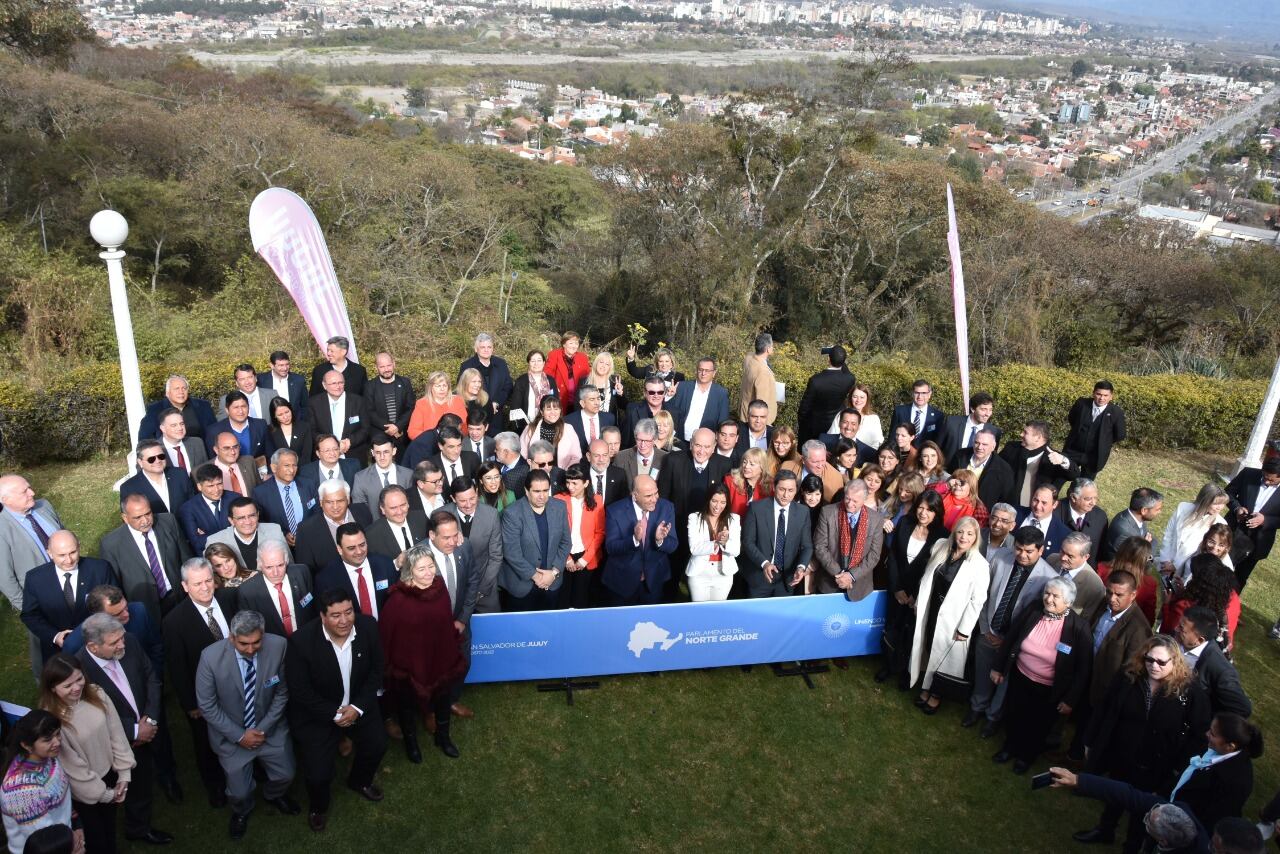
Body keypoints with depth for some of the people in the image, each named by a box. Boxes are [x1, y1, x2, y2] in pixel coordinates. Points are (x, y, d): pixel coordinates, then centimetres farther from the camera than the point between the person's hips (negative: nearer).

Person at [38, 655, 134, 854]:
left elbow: (116, 732, -5)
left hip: (109, 775, 4)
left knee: (110, 829, 25)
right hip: (84, 792, -4)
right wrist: (103, 793, -10)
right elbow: (73, 768, -20)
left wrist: (124, 773, -5)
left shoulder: (96, 695, -15)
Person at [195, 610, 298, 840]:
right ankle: (241, 811, 46)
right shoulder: (211, 657, -28)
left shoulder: (278, 646, -24)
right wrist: (239, 735, -15)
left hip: (270, 728, 2)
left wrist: (264, 728, -13)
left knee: (286, 774, 11)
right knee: (239, 792, 7)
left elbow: (281, 693, -9)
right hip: (231, 734, -2)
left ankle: (274, 795, 50)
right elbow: (207, 705, -15)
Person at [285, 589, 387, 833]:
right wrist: (334, 714, -17)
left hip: (357, 705, 4)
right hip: (317, 711, -3)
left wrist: (358, 707, -14)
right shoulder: (301, 641, -26)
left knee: (378, 744, -4)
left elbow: (376, 671, -5)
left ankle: (359, 781, 32)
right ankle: (318, 806, 29)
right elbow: (299, 691, -17)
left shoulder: (368, 626, -17)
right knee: (318, 774, -7)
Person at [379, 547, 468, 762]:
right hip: (408, 664, -4)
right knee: (408, 704, 22)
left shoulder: (440, 586, -13)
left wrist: (453, 650, 8)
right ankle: (411, 742, 50)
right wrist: (386, 664, -10)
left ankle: (443, 736, 52)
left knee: (442, 699, 25)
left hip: (440, 659, 4)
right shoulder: (398, 599, -27)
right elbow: (385, 633, -18)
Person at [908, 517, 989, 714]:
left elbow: (977, 600, -17)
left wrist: (964, 629, -15)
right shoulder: (941, 547, -3)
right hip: (930, 612, 5)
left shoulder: (979, 564, -19)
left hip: (952, 619, -4)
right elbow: (927, 578, 7)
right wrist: (919, 603, 10)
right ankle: (926, 688, 39)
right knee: (928, 651, 18)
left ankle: (936, 694, 34)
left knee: (944, 656, 12)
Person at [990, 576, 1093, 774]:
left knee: (1037, 726, 20)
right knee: (1012, 718, 22)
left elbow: (1083, 668, -14)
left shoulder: (1078, 628, -21)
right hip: (1019, 679, 3)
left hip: (1048, 691, -3)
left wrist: (1070, 699, -12)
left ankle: (1026, 755, 47)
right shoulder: (1033, 613, -12)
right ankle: (1010, 747, 49)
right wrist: (999, 668, 6)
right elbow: (1011, 641, 1)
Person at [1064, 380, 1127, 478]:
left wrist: (1104, 442, 2)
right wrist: (1078, 431, 8)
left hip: (1094, 456, -1)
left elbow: (1119, 436, -6)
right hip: (1073, 451, 1)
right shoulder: (1082, 403, -9)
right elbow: (1071, 418, 12)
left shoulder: (1117, 413, -16)